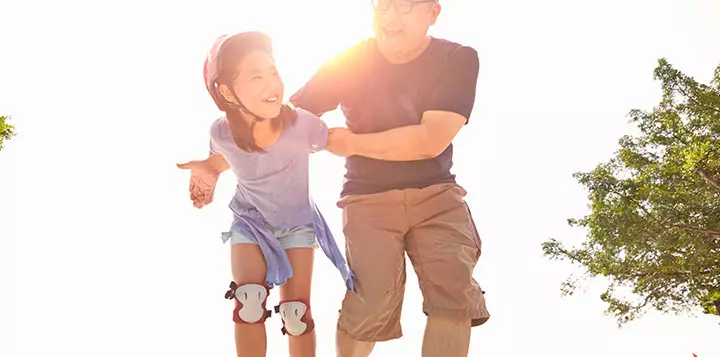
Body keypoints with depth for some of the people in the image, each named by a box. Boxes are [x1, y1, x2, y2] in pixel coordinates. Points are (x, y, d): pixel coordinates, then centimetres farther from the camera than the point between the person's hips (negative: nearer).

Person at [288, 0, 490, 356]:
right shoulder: (350, 63, -4)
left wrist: (352, 143, -12)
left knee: (454, 288, -18)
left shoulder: (458, 60, -8)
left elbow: (430, 141, -16)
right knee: (373, 300, -17)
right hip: (369, 198, 0)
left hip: (435, 193, 1)